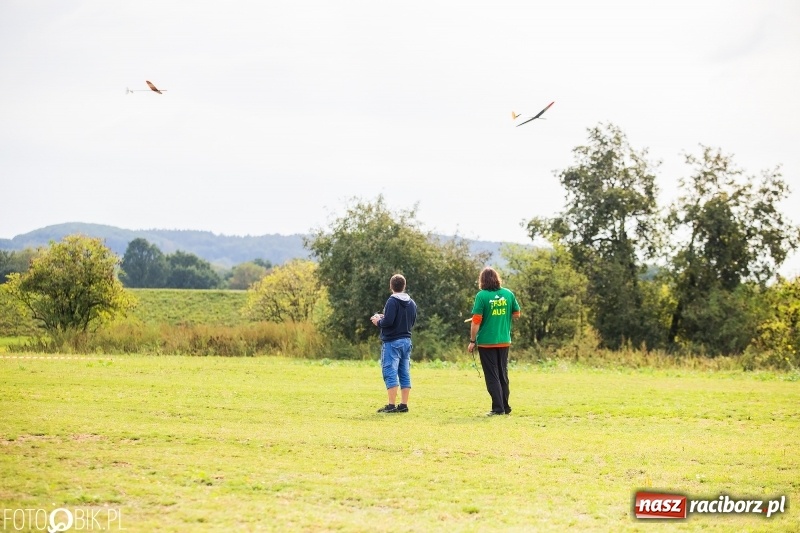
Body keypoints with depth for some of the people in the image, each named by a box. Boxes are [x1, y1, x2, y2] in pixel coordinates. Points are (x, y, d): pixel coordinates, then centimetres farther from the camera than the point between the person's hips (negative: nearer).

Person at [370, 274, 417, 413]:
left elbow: (388, 322, -23)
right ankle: (404, 405, 10)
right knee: (405, 374, 9)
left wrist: (378, 321, 0)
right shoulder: (412, 303, 11)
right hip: (406, 341, 8)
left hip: (392, 342, -7)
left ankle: (391, 405, -9)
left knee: (390, 373, -6)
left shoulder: (392, 301, -14)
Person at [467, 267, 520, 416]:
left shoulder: (482, 295, -11)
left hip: (486, 342, -4)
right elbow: (516, 314, 11)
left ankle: (498, 408, -2)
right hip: (504, 341, 4)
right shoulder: (508, 294, 1)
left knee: (492, 376, 2)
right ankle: (505, 407, 19)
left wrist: (472, 341, -6)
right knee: (503, 375, 16)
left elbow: (476, 321, -13)